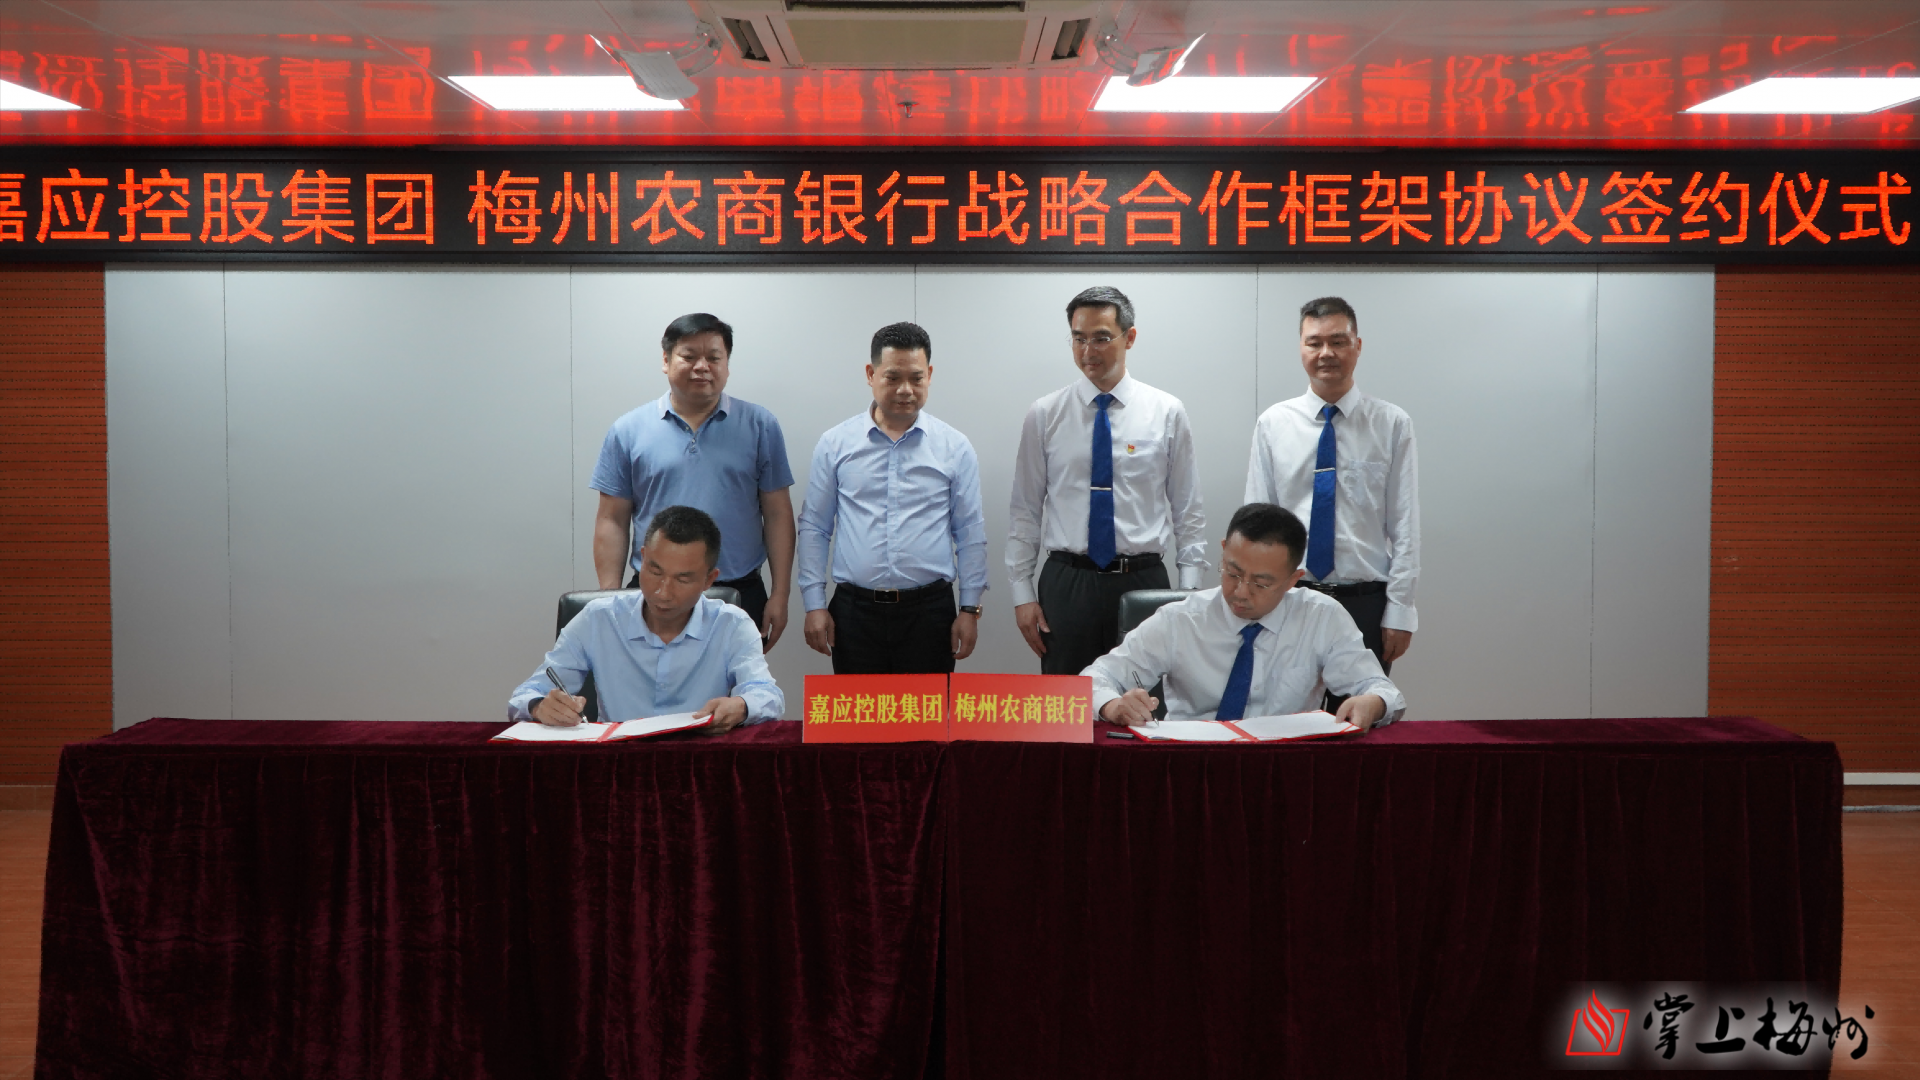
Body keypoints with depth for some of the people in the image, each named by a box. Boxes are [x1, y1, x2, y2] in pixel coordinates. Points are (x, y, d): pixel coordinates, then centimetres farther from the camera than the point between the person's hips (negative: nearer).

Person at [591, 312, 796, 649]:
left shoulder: (759, 426, 4)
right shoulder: (628, 431, 4)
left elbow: (777, 515, 3)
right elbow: (613, 521, 4)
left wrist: (780, 595, -2)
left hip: (740, 596, 0)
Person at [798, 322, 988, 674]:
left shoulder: (955, 447, 3)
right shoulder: (835, 444, 3)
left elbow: (970, 534, 5)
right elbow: (814, 528, 6)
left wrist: (970, 609, 1)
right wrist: (814, 605, 1)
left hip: (929, 610, 0)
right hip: (855, 609, 0)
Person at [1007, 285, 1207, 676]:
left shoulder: (1167, 412, 2)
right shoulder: (1043, 415, 3)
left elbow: (1188, 511, 4)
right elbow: (1025, 511, 6)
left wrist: (1190, 594, -2)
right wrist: (1022, 594, 1)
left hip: (1144, 583, 0)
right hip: (1066, 584, 0)